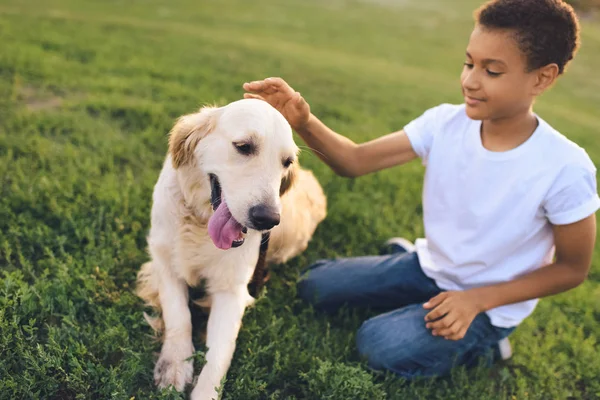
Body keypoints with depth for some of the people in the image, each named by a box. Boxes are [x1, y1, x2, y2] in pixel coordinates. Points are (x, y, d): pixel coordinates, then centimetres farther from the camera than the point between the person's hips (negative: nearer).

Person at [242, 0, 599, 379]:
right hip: (428, 266, 5)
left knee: (381, 345, -23)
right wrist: (304, 122, -39)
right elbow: (356, 160, -20)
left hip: (489, 302, -4)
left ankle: (478, 345, 4)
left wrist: (478, 299, -21)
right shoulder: (445, 123, -15)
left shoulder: (564, 169, -26)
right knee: (315, 285, 4)